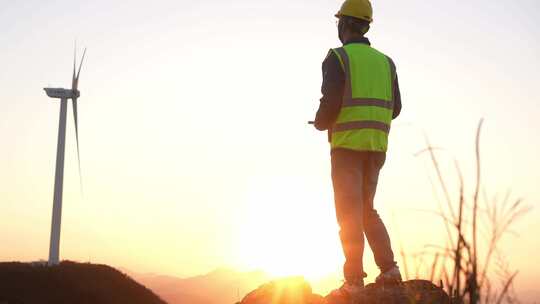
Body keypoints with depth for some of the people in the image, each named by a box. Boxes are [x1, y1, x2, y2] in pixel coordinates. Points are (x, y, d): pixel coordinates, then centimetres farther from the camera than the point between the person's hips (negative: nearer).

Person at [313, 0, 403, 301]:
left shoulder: (337, 57, -4)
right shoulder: (385, 61, 16)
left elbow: (330, 104, -14)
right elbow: (395, 108, 13)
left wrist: (320, 123, 8)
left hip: (348, 144, -6)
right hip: (376, 146, 6)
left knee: (349, 213, -4)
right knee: (366, 210, 16)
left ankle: (354, 281, -7)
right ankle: (389, 267, 4)